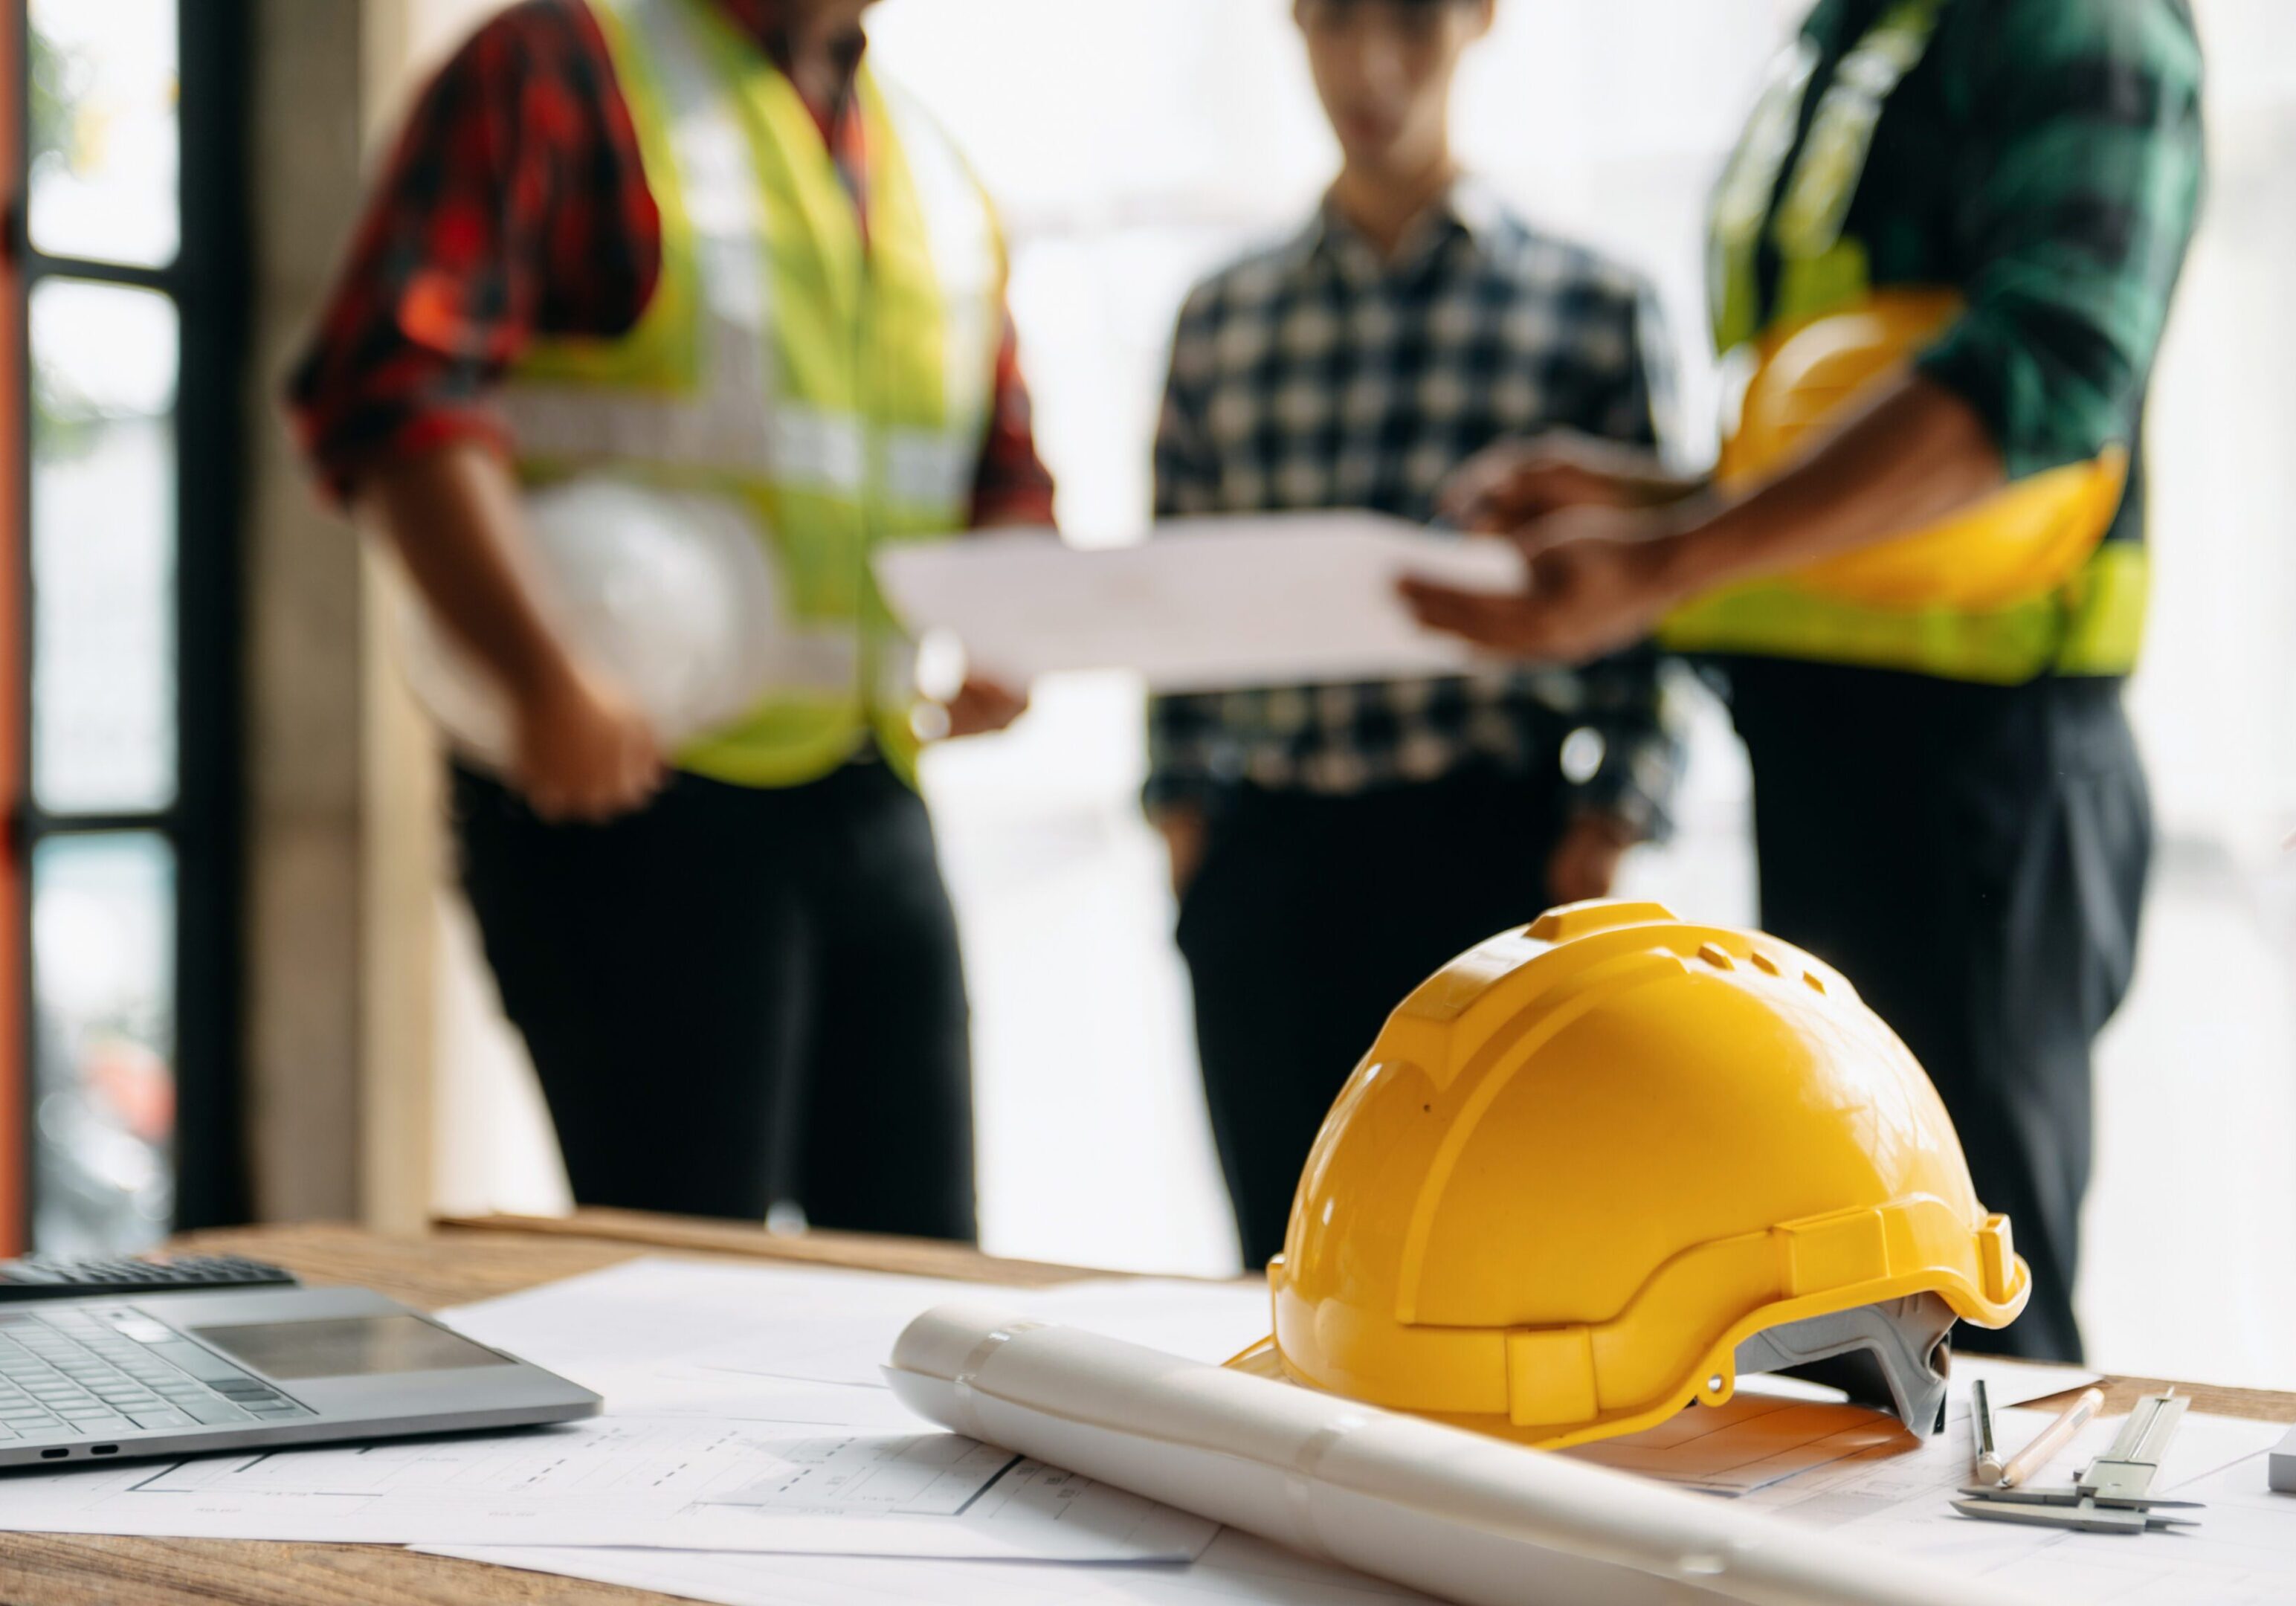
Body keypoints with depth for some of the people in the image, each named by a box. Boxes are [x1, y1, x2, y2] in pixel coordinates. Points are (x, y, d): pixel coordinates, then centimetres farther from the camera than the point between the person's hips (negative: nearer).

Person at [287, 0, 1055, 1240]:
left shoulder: (936, 175, 18)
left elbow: (1008, 481, 26)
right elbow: (387, 391, -16)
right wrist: (545, 682, -26)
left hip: (871, 801, 7)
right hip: (622, 787, -7)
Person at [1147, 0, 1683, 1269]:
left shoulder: (1589, 307, 4)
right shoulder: (1222, 321, 12)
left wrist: (1604, 825, -8)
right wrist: (1183, 809, 6)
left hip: (1493, 851, -3)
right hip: (1264, 866, 3)